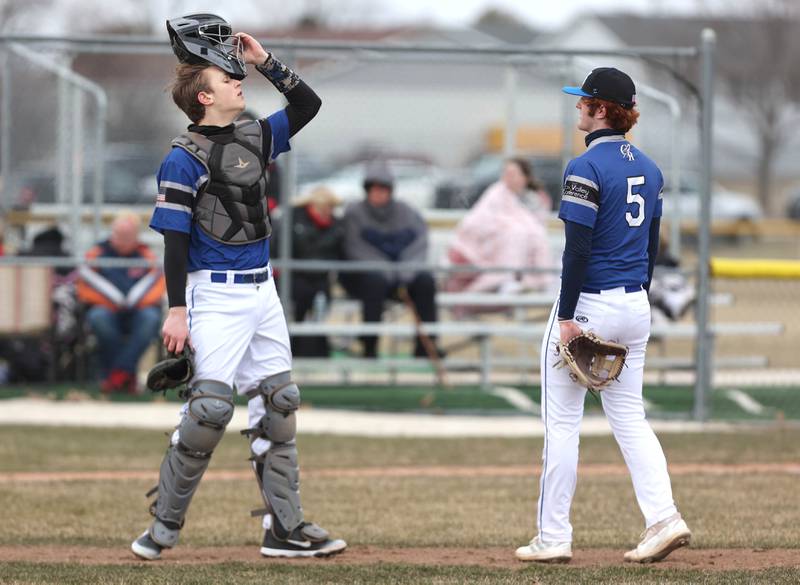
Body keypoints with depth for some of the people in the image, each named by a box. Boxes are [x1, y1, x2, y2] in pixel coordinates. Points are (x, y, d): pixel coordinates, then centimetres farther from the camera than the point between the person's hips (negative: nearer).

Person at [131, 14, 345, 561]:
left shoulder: (256, 138, 10)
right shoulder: (185, 159, -10)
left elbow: (308, 105, 17)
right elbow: (175, 239, -12)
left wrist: (267, 62, 6)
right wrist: (177, 310, -16)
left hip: (262, 291, 8)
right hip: (216, 295, -8)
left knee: (277, 404, 7)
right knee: (211, 407, -14)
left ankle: (286, 528, 10)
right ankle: (164, 525, -3)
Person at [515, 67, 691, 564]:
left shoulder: (587, 168, -15)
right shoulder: (648, 168, 9)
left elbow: (578, 249, -19)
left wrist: (567, 317, -17)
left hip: (588, 304, -7)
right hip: (635, 308, 7)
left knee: (562, 423, 1)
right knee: (630, 417, 11)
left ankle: (554, 537, 4)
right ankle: (664, 518, -4)